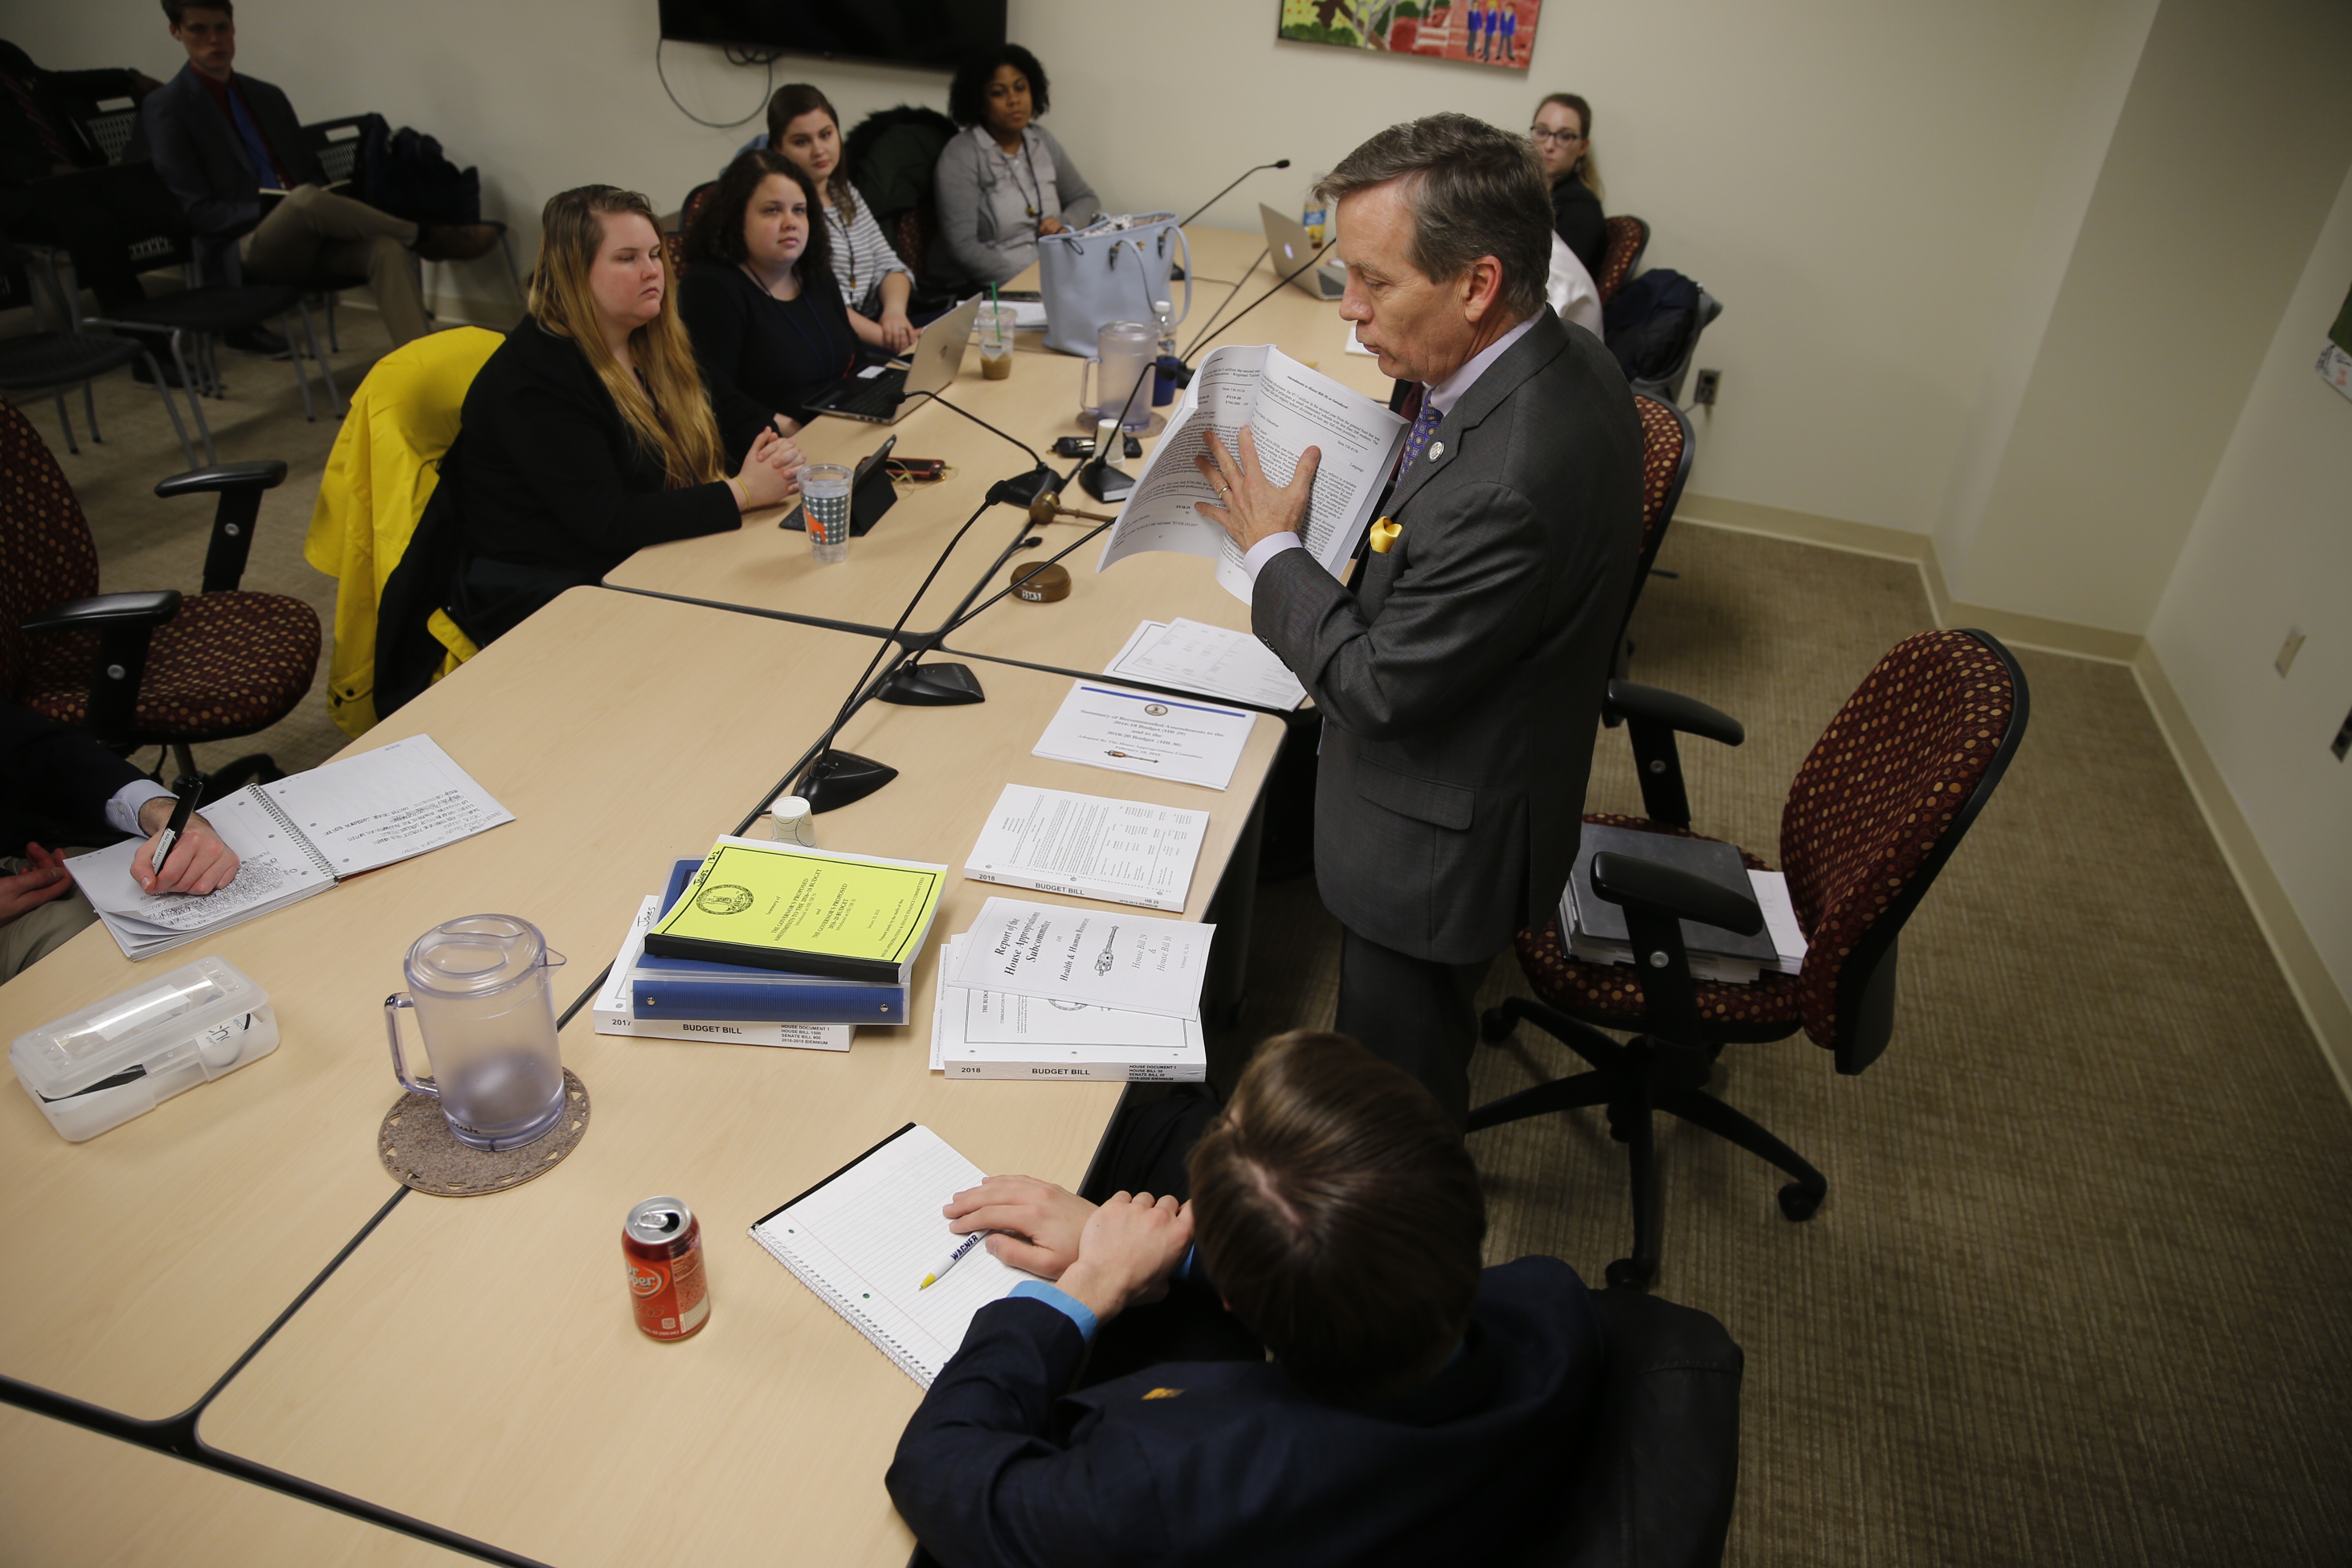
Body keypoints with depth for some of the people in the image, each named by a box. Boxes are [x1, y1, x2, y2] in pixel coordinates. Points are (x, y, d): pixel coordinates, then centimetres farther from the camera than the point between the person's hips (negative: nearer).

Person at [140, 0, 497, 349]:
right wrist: (273, 210, -17)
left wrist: (330, 209, -2)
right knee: (306, 198, -36)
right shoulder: (165, 108, 2)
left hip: (306, 238, 5)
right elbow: (196, 211, -5)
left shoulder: (267, 96, 19)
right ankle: (426, 237, -17)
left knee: (387, 248, -28)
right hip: (244, 250, -5)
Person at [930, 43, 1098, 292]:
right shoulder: (960, 157, -6)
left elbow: (1084, 198, 25)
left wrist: (1065, 225, 1)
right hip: (982, 291, -6)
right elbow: (964, 246, -15)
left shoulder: (1042, 141, 13)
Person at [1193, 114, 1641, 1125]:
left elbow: (1378, 690, -27)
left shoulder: (1508, 480, -39)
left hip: (1442, 843, -10)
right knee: (1423, 1038, 33)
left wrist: (1271, 547, -15)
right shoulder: (1563, 360, -6)